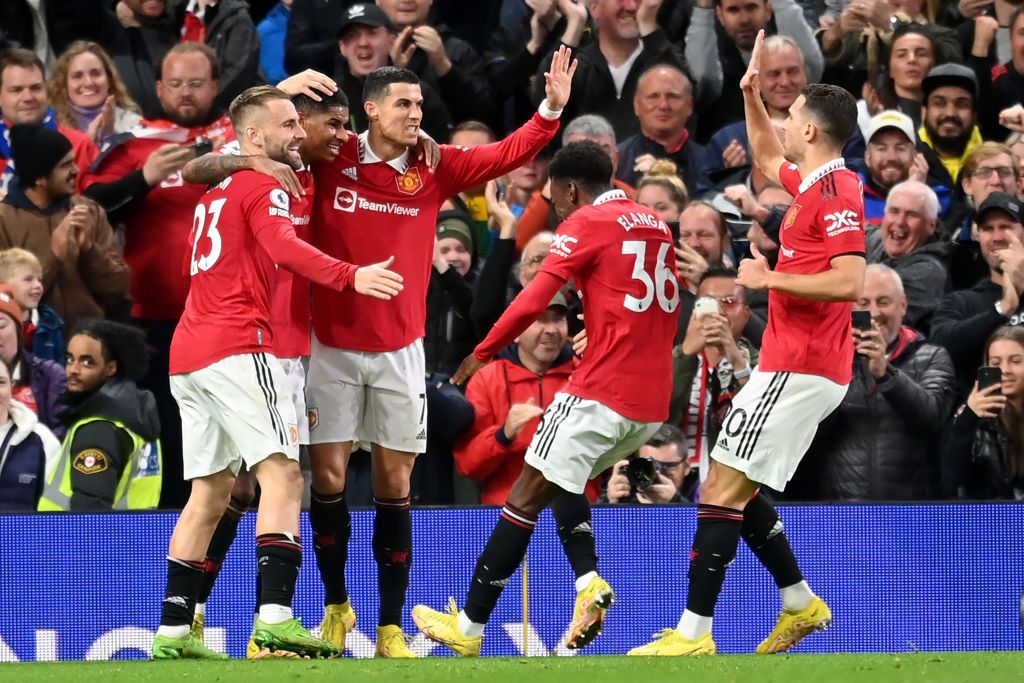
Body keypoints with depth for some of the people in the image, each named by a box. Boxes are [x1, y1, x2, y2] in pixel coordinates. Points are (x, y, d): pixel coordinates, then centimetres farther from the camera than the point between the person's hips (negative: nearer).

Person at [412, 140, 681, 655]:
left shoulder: (587, 222, -4)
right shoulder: (655, 226, 16)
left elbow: (535, 299, -11)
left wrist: (482, 353, -4)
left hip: (601, 392, -7)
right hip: (653, 400, 7)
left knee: (526, 497, -1)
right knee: (559, 484, 23)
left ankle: (470, 627, -1)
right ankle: (588, 582, 2)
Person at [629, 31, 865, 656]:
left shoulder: (837, 193, -16)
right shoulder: (814, 183, 14)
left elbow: (849, 282, -25)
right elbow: (769, 158, 37)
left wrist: (771, 278, -17)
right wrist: (750, 93, 28)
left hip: (798, 370, -10)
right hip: (792, 365, 10)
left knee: (722, 489, -11)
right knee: (737, 489, 15)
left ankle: (694, 633, -13)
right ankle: (802, 604, 21)